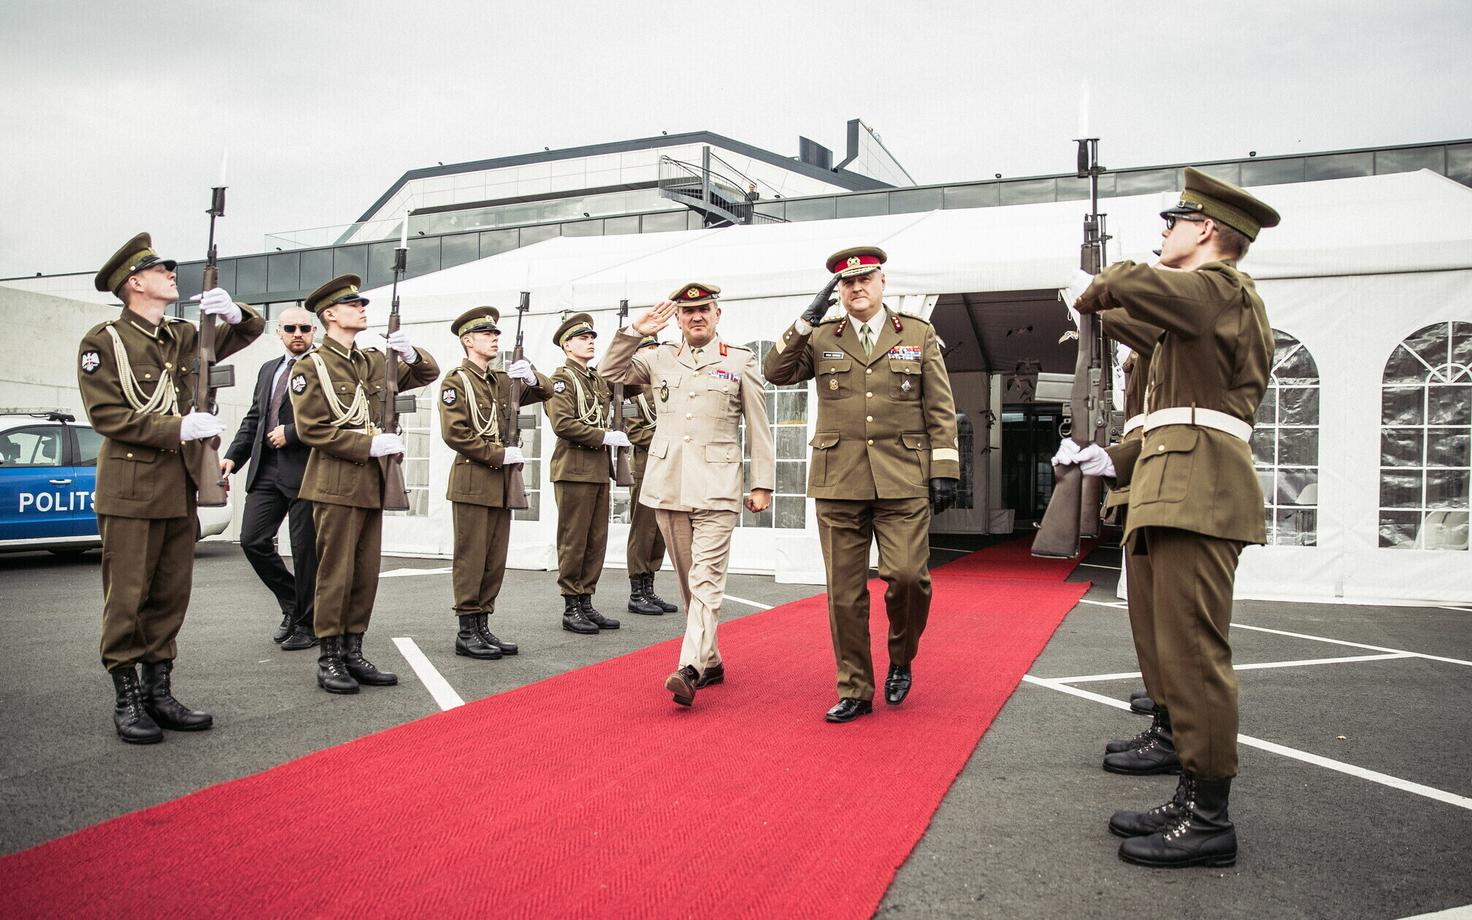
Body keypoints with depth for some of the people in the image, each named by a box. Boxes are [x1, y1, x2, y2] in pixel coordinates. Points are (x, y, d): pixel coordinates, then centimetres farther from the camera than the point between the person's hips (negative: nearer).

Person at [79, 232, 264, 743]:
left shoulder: (184, 337, 13)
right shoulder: (104, 341, -4)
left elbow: (249, 333, 19)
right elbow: (107, 414, -11)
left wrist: (234, 313, -4)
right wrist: (178, 428, -19)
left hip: (180, 487, 6)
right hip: (131, 487, -6)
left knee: (171, 596, 10)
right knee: (127, 599, -1)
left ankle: (159, 693, 20)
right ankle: (126, 701, 9)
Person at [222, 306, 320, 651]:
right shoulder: (268, 370, 20)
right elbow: (254, 418, 20)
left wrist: (291, 433, -13)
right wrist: (233, 456, 8)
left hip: (305, 469, -7)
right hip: (266, 468, 7)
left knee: (305, 549, 0)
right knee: (252, 540, 3)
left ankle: (307, 624, 15)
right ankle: (292, 605, 23)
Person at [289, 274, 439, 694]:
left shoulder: (374, 361, 14)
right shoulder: (311, 366, -4)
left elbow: (427, 374, 18)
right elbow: (311, 429, -10)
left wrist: (410, 352, -4)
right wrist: (369, 445, -16)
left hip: (371, 482, 6)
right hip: (337, 482, -6)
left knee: (366, 573, 9)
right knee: (335, 572, -2)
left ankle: (352, 653, 18)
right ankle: (328, 659, 8)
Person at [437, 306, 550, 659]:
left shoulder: (502, 381, 16)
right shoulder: (456, 381, -5)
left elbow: (546, 392, 17)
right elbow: (454, 433, -14)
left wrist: (532, 378, -5)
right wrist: (499, 454, -14)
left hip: (502, 483, 7)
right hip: (473, 481, -7)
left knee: (495, 561, 9)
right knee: (471, 559, -3)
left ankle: (483, 627, 16)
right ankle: (467, 633, 4)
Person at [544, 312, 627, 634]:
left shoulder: (599, 380, 18)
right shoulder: (561, 378, -6)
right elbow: (563, 423, -17)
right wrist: (605, 437, -17)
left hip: (599, 468, 8)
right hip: (574, 467, -8)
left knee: (597, 540, 9)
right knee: (574, 541, -3)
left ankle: (586, 603, 16)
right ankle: (571, 609, 5)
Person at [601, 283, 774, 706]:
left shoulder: (740, 361, 4)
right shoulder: (660, 358, 12)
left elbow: (758, 427, 4)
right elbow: (610, 372, 14)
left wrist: (762, 484, 0)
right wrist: (635, 332, 1)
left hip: (716, 488, -4)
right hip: (668, 486, 4)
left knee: (707, 579, -13)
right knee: (688, 580, 10)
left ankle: (689, 669, -19)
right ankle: (710, 662, 22)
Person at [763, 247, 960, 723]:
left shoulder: (920, 335, 9)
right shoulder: (821, 338, 11)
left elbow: (940, 410, 7)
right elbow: (775, 373, 0)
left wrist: (944, 470, 0)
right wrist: (806, 320, -5)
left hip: (903, 481, -1)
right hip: (839, 482, 1)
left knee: (907, 575, -13)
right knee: (844, 592, 3)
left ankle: (901, 660, 17)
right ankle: (854, 691, 16)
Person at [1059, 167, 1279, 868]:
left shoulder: (1221, 287, -3)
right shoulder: (1207, 309, 28)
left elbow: (1123, 284, -18)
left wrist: (1094, 293, 5)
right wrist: (1118, 461, 22)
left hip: (1197, 494, -11)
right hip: (1178, 493, 11)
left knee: (1193, 653, -9)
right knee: (1175, 650, 10)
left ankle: (1209, 822, -2)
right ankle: (1192, 802, 17)